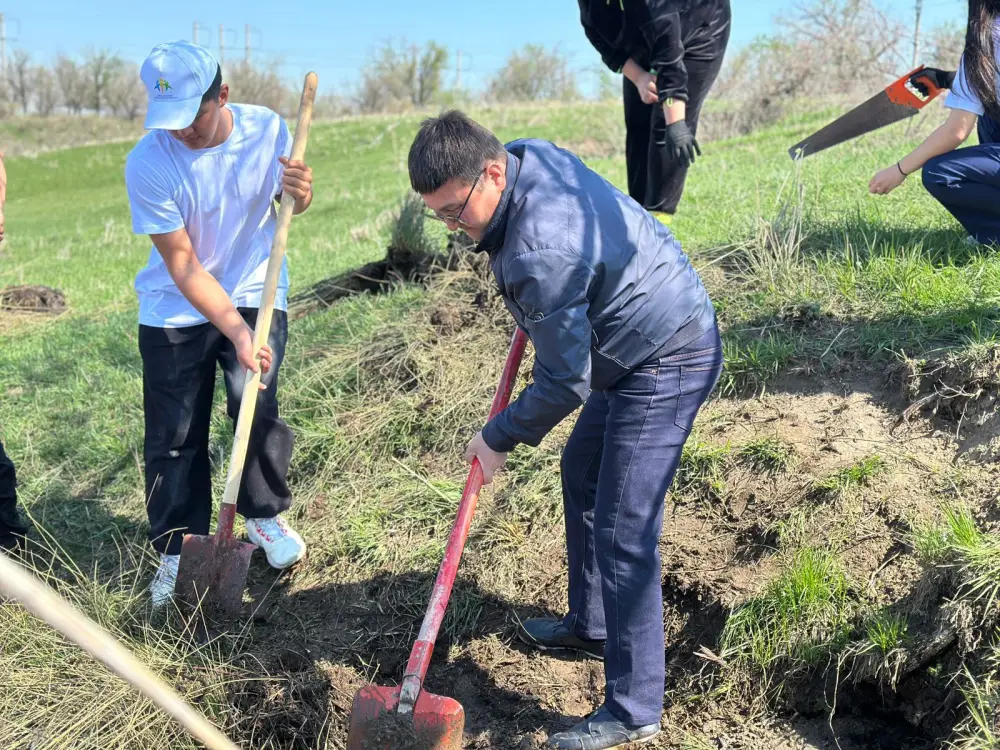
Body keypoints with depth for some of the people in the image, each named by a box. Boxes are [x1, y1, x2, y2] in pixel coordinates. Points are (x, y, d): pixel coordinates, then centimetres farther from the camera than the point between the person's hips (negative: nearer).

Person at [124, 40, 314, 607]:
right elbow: (183, 264, -19)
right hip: (177, 309, -1)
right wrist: (235, 330, -26)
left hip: (256, 294, 1)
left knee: (258, 408, -11)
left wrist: (301, 193, -21)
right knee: (174, 435, 2)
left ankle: (265, 515, 16)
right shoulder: (148, 163, -22)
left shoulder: (267, 128, -13)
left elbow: (291, 206, 4)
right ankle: (178, 550, 20)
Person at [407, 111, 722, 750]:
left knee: (622, 534, -11)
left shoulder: (539, 253, -33)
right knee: (582, 473, 22)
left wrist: (499, 438, -9)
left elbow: (564, 383, -24)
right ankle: (592, 625, 39)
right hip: (636, 349, 11)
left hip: (666, 365, -11)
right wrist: (534, 315, 21)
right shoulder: (528, 154, -3)